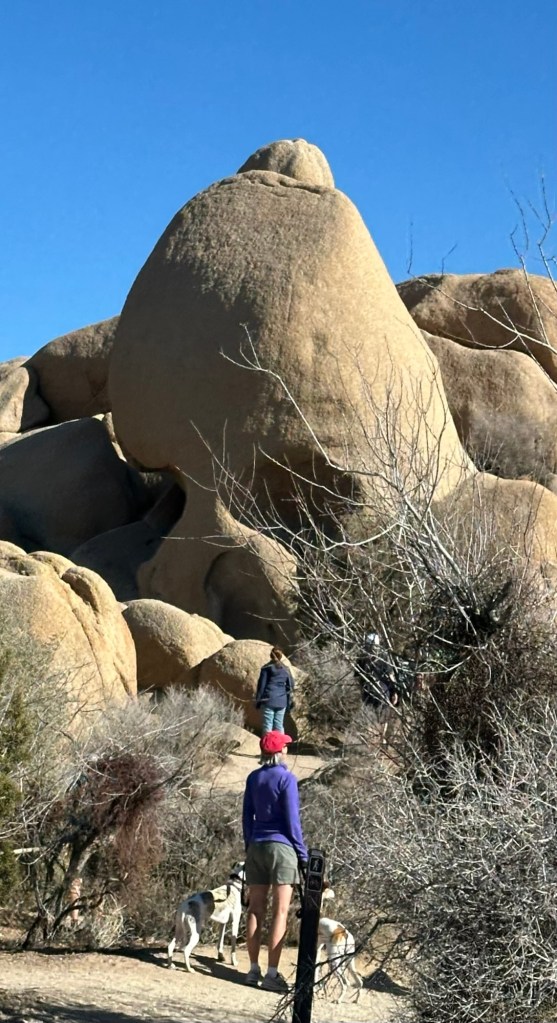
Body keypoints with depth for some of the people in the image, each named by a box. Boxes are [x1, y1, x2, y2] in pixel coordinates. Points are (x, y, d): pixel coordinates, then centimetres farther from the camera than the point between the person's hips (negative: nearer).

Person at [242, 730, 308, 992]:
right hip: (281, 846, -6)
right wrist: (302, 853, -1)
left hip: (256, 846, 6)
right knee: (280, 912, -3)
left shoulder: (254, 778, 7)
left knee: (256, 910, 9)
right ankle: (272, 973, -7)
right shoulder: (286, 778, -10)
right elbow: (292, 820, -9)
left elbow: (247, 816, 12)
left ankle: (254, 970, 12)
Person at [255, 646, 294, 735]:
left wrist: (258, 700, 3)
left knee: (267, 725, -2)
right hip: (282, 702, 4)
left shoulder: (266, 668, -4)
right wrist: (289, 702, 19)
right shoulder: (285, 669, 8)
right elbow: (291, 685, 11)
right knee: (279, 725, 9)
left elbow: (261, 685, -4)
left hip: (268, 701, -4)